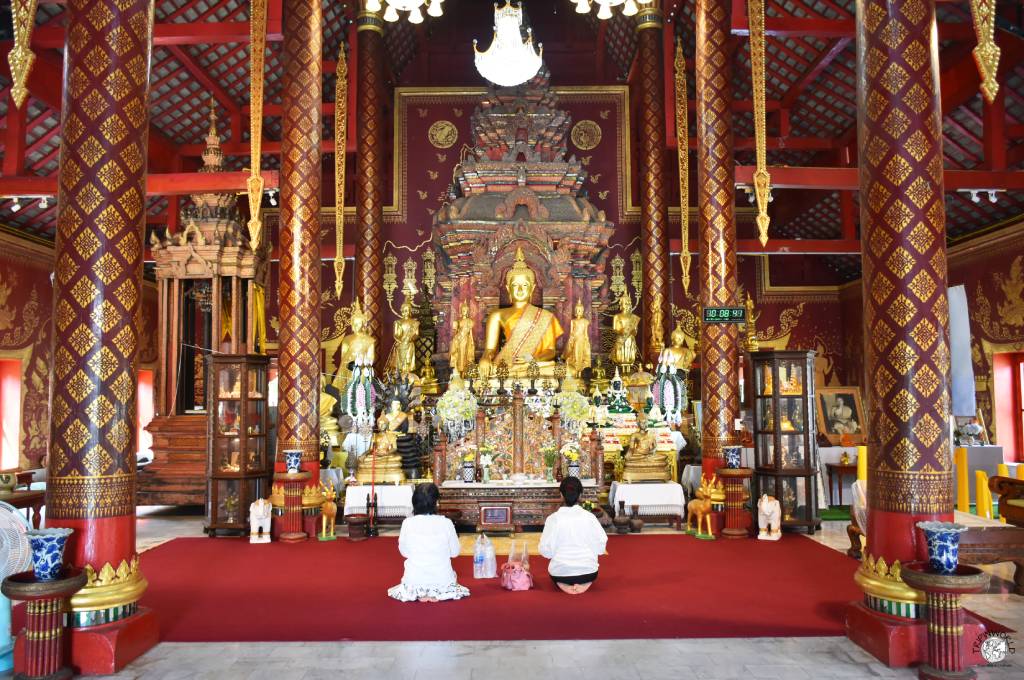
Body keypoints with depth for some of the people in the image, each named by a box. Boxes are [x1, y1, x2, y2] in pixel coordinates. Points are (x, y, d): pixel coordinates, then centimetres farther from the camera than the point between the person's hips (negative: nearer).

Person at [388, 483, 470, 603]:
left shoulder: (407, 523, -12)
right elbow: (454, 552, -1)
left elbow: (404, 552, 1)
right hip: (442, 579, -1)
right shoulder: (446, 523, -13)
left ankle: (420, 594, 9)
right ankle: (437, 595, 10)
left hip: (414, 580, 1)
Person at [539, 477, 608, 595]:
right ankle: (584, 584, 3)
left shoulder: (553, 518, -11)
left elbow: (546, 550, -10)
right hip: (587, 571, 1)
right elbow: (601, 545, -5)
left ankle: (563, 584, 1)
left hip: (560, 572, -1)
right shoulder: (589, 517, -8)